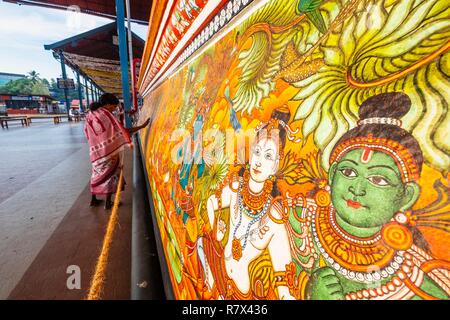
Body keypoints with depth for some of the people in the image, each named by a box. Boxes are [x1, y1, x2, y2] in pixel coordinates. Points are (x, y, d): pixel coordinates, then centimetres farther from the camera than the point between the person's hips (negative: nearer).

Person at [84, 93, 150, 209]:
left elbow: (88, 134, 13)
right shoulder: (105, 114, -16)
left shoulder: (90, 115, 7)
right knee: (110, 174, 6)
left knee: (97, 174, 20)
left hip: (95, 151, 7)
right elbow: (122, 131, -19)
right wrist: (142, 126, -17)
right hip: (108, 151, -7)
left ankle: (93, 200, 31)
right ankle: (108, 203, 14)